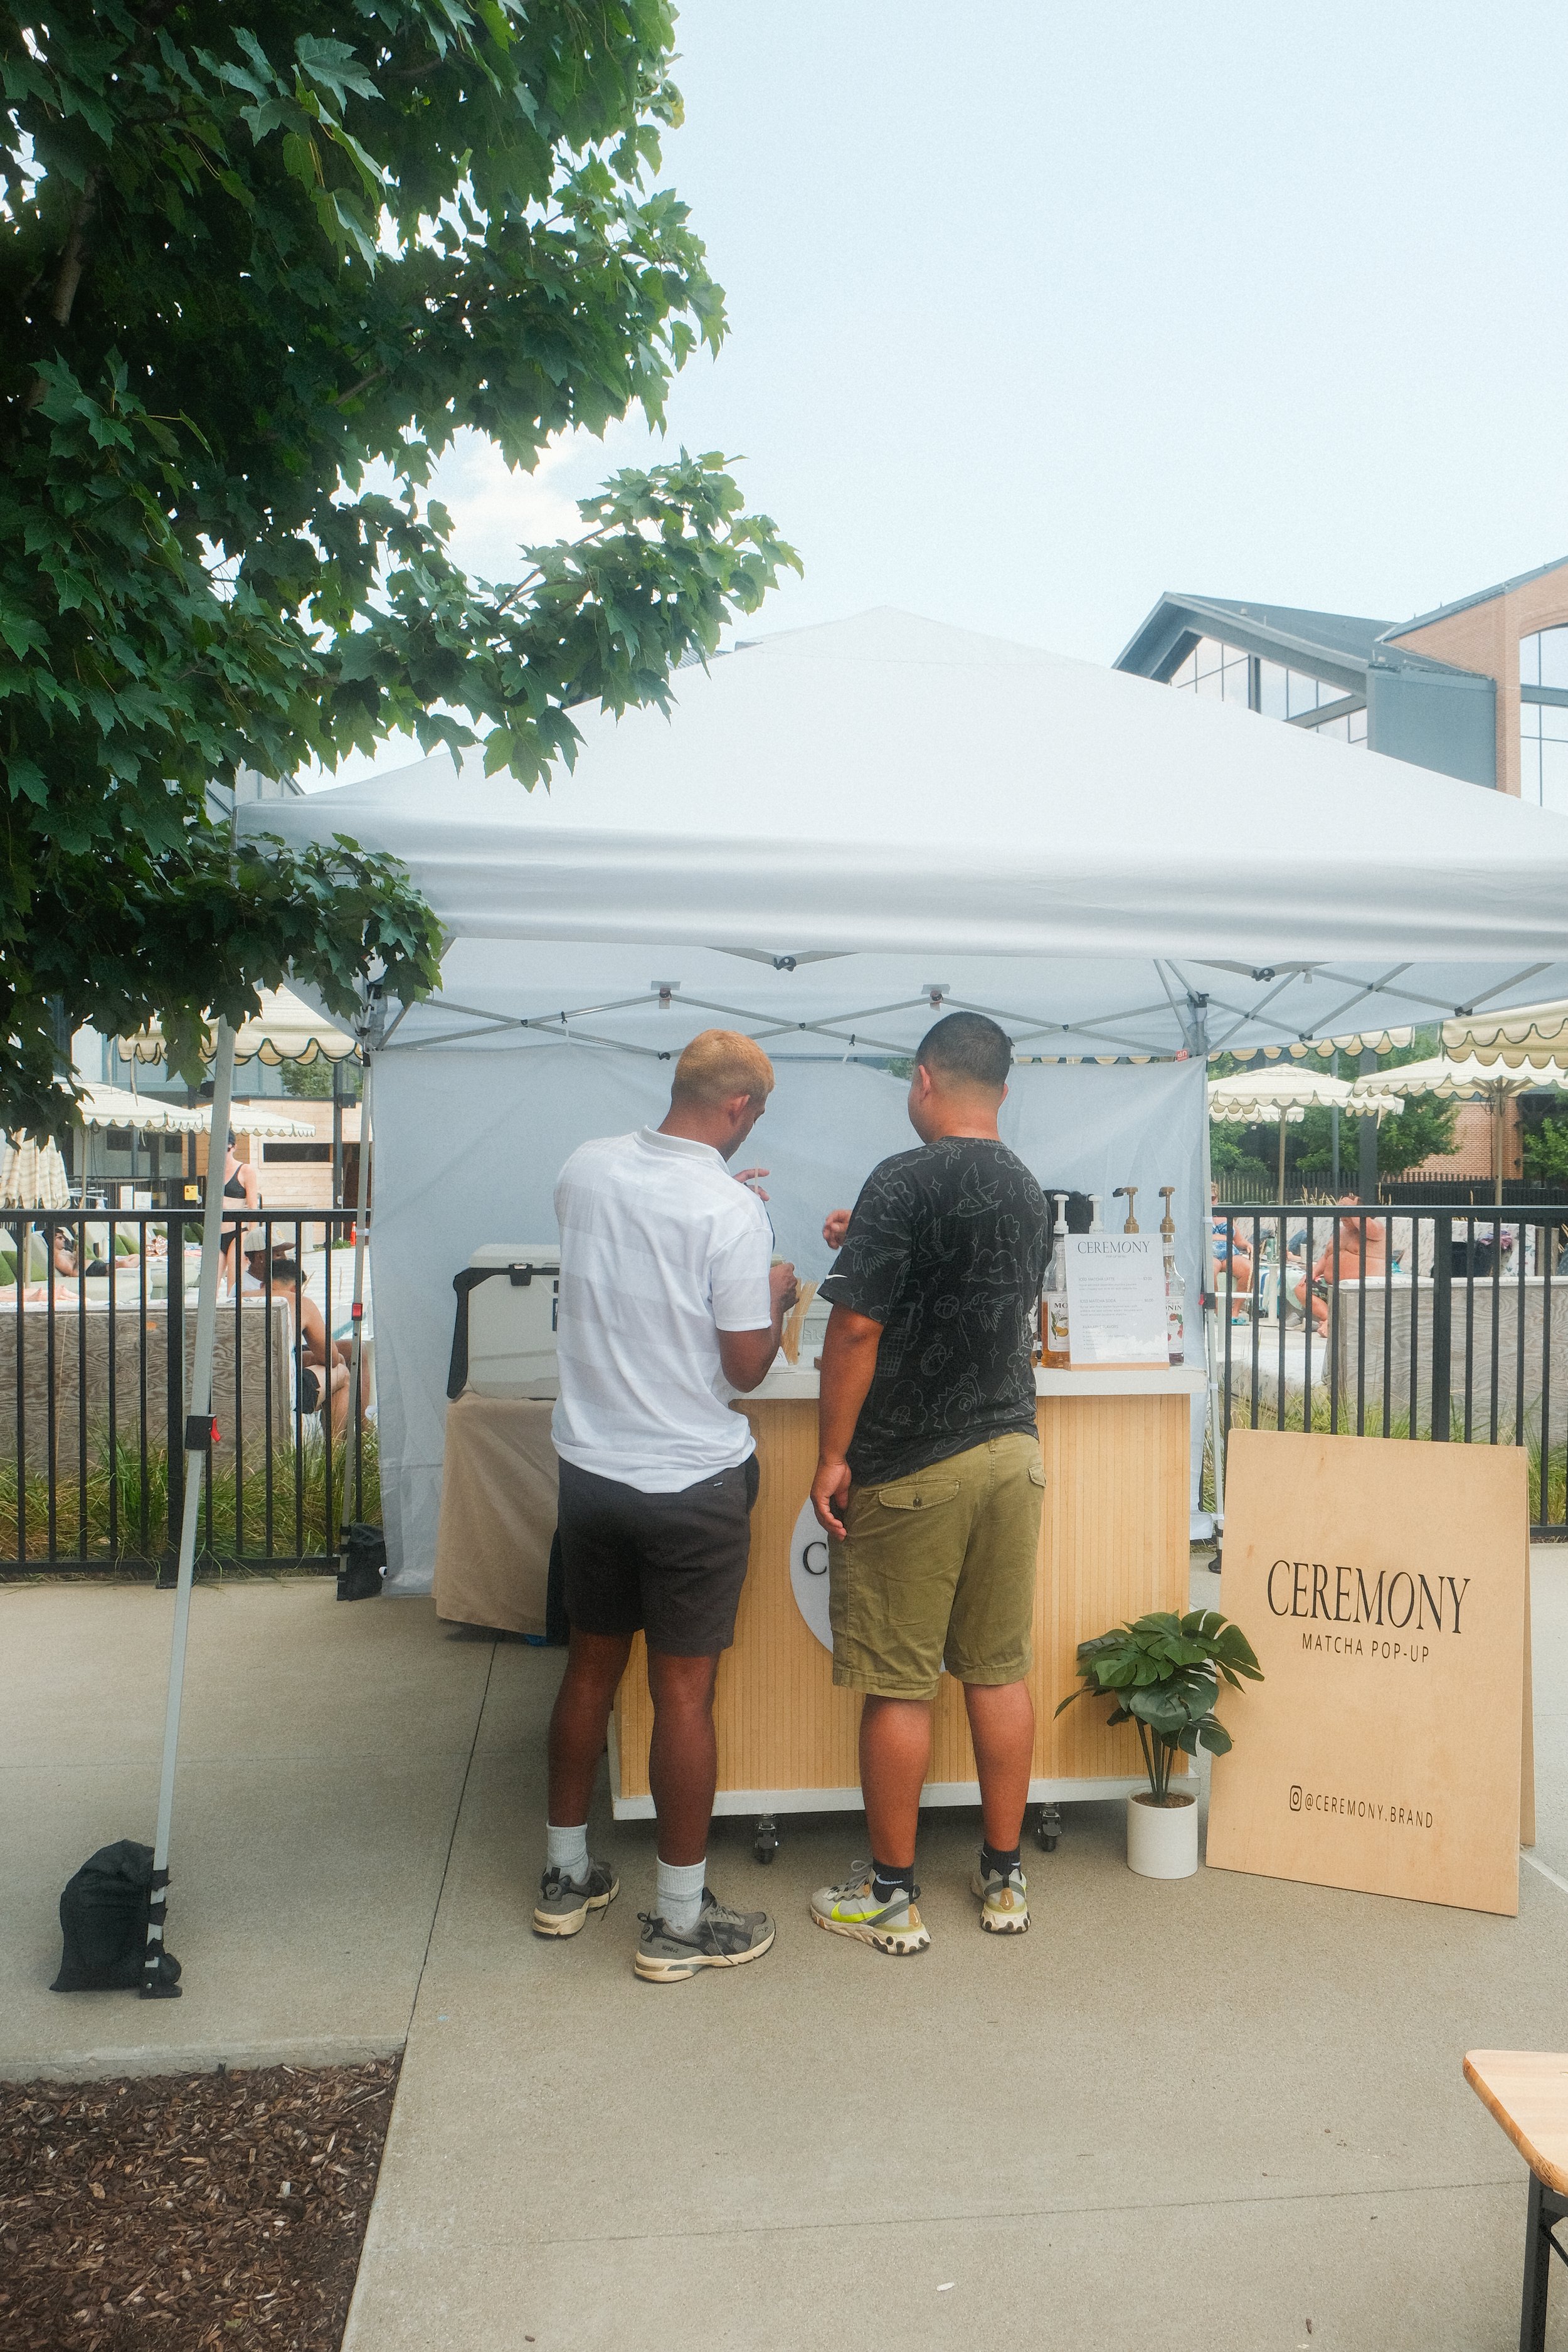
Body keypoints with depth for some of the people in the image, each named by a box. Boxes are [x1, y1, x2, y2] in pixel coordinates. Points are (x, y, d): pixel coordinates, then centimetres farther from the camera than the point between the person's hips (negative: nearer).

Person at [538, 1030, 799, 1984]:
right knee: (685, 1693, 4)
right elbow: (745, 1367, -14)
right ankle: (679, 1923, 17)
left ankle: (566, 1876, 33)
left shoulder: (586, 1169, -1)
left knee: (591, 1667, 19)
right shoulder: (732, 1213, -18)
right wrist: (776, 1298, 5)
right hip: (693, 1483, -6)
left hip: (590, 1467, 6)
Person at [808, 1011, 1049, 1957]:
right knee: (1001, 1673, 14)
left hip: (911, 1469, -6)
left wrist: (833, 1455, -10)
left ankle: (891, 1896, 17)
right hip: (1013, 1451, 7)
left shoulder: (903, 1183, -14)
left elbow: (857, 1329, -17)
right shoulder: (1029, 1191, 8)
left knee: (897, 1685, 5)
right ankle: (1005, 1879, 25)